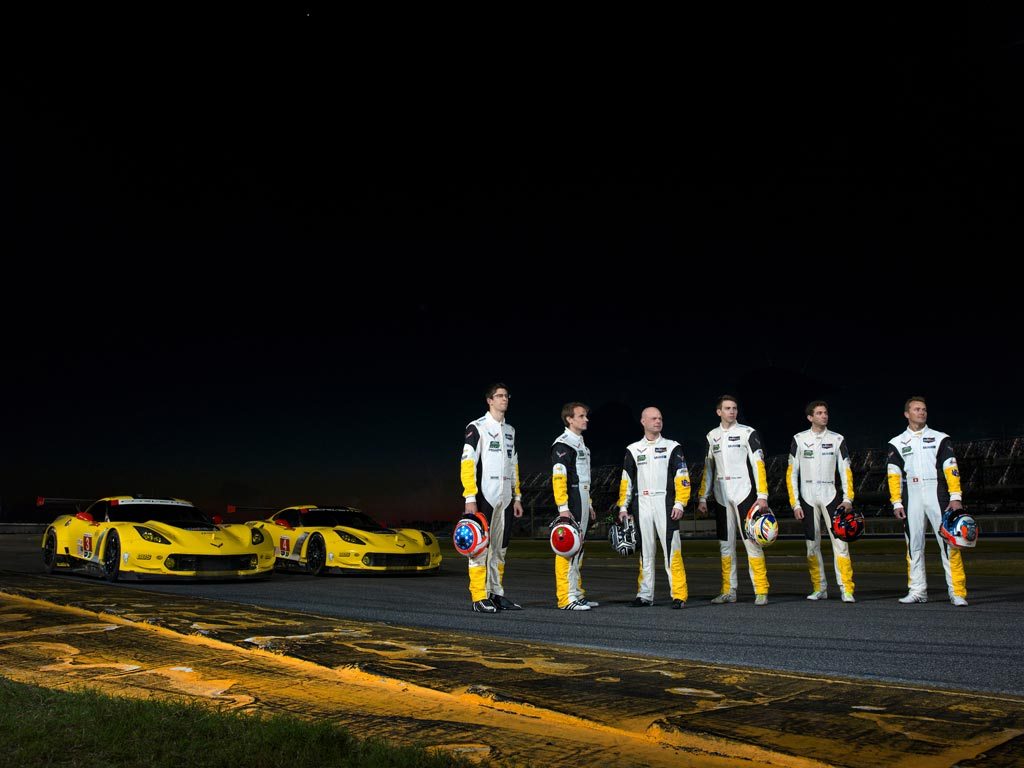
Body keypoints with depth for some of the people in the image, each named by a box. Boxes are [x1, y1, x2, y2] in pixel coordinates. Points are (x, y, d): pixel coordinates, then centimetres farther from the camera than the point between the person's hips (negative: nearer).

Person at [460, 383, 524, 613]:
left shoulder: (510, 431, 19)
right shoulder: (476, 427, -3)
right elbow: (468, 463, -10)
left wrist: (517, 496, 16)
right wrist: (470, 498, -17)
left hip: (505, 498, 7)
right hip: (484, 497, -7)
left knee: (500, 548, 9)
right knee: (481, 547, -7)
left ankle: (496, 594, 16)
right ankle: (479, 598, -4)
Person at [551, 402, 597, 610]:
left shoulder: (581, 443, 20)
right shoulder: (563, 444, -11)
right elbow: (558, 477, -19)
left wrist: (589, 505, 22)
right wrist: (563, 508, -25)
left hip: (582, 503, 10)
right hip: (570, 503, -10)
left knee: (578, 549, 13)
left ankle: (577, 593, 20)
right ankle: (566, 598, -10)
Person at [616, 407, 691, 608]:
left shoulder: (672, 447, 6)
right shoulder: (633, 450, 13)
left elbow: (682, 478, 2)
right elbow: (626, 481, 15)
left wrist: (679, 504, -8)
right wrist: (623, 507, 10)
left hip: (665, 503, -3)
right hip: (642, 504, 3)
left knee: (671, 550, -8)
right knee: (645, 552, 6)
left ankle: (679, 595, -5)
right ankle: (645, 595, 13)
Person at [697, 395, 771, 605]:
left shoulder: (748, 432, -1)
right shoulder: (712, 436, 13)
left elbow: (758, 464, -6)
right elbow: (707, 468, 17)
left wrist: (762, 495, -13)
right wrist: (702, 498, 12)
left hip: (744, 493, -4)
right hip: (721, 497, 5)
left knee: (752, 542, -7)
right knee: (725, 544, 7)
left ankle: (761, 591, -3)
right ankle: (728, 591, 14)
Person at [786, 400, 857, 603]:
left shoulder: (837, 439, 4)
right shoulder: (799, 439, 2)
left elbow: (845, 471, 6)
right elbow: (791, 473, 3)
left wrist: (848, 498, -6)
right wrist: (795, 503, -2)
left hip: (830, 496, 0)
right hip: (807, 498, 1)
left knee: (840, 542, -10)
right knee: (812, 545, 5)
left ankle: (846, 590, -9)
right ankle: (819, 589, 15)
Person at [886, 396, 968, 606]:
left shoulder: (940, 438, 9)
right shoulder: (897, 443, 11)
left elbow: (950, 469, 2)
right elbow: (894, 474, 6)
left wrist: (955, 497, -9)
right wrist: (897, 503, -2)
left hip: (937, 493, -1)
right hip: (911, 495, 1)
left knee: (948, 541, -8)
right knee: (913, 544, 3)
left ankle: (957, 591, -6)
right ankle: (917, 590, 9)